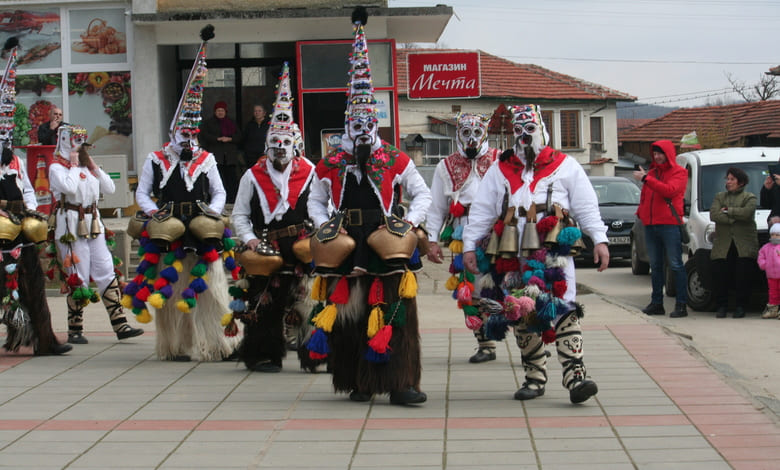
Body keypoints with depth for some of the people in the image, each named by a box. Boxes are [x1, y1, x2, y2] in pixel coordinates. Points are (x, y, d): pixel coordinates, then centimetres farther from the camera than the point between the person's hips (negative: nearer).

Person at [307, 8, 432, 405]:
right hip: (345, 251, 1)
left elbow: (422, 194, 11)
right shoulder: (330, 166, 8)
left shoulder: (396, 162, 5)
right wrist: (326, 228, -1)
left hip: (387, 249, -1)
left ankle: (400, 384, -6)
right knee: (347, 314, 3)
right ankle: (357, 383, 14)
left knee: (395, 313, -6)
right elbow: (315, 202, 17)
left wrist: (408, 224, -4)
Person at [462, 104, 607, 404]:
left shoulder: (565, 166, 9)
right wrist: (469, 246, 10)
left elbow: (586, 206, 7)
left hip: (554, 254, -3)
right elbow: (481, 211, 16)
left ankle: (575, 376, -22)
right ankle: (534, 378, 15)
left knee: (564, 312, -15)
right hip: (515, 258, 3)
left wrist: (599, 240, -2)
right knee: (522, 316, 5)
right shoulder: (500, 170, 16)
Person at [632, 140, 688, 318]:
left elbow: (669, 190, -17)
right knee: (655, 266, 10)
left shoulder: (679, 173, 0)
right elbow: (644, 195, 24)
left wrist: (646, 178, -19)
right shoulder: (652, 172, 20)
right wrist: (641, 211, 6)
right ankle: (656, 303, 16)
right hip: (650, 224, 7)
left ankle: (681, 304, -6)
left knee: (676, 265, -6)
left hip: (669, 224, -7)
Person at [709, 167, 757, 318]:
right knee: (720, 276, -6)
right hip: (723, 245, 3)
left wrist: (727, 211, -4)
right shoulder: (719, 197, 19)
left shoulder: (749, 197, 9)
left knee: (742, 277, -7)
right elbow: (713, 215, 1)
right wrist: (733, 218, -9)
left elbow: (747, 212, -12)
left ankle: (741, 307, 3)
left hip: (744, 246, -3)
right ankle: (722, 306, 5)